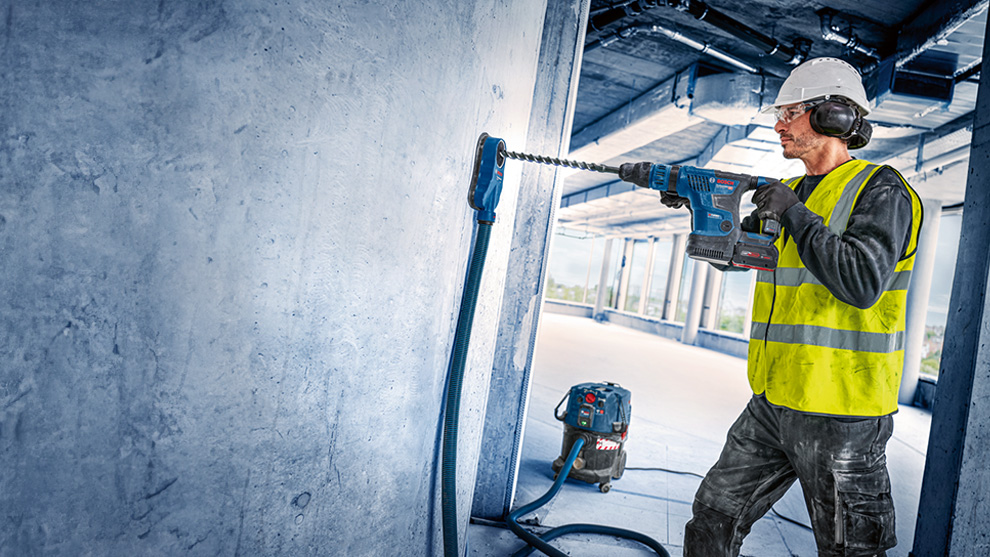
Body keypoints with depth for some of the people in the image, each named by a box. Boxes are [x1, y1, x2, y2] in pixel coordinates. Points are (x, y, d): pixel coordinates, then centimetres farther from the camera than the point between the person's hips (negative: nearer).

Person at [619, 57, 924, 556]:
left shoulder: (879, 190, -9)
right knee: (714, 515, 12)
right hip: (773, 404, 7)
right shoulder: (794, 193, 14)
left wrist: (794, 214, -16)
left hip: (840, 414, -7)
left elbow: (861, 283, -23)